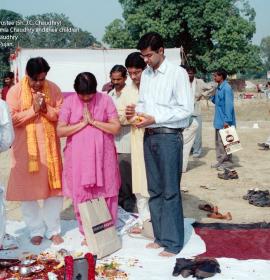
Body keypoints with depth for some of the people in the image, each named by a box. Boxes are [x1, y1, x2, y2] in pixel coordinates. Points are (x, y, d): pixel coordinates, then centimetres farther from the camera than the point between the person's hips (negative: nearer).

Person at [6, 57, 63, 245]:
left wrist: (46, 108, -16)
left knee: (54, 188, 4)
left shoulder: (53, 89, 1)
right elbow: (12, 119, -11)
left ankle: (53, 229, 18)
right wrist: (33, 109, -19)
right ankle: (36, 230, 20)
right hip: (25, 148, -1)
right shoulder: (15, 91, -5)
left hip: (49, 147, 2)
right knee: (27, 189, 5)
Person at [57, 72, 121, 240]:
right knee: (81, 195, 6)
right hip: (78, 157, 1)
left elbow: (116, 128, -8)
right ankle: (87, 233, 21)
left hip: (102, 155, 0)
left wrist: (92, 121, -14)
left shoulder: (105, 100, -3)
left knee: (105, 194, 7)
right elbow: (60, 131, -7)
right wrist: (82, 123, -14)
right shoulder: (69, 102, -2)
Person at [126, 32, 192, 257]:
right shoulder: (146, 74, 11)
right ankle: (160, 236, 25)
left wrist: (154, 119, -17)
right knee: (154, 190, 12)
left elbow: (186, 109, -12)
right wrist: (136, 110, -3)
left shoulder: (177, 73, -9)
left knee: (170, 191, 0)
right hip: (149, 137, 7)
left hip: (169, 137, -7)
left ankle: (173, 242, 11)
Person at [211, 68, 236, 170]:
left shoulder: (226, 88, -16)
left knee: (224, 142, -3)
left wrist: (227, 121, -23)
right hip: (219, 121, 9)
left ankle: (227, 162, 7)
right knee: (218, 142, 14)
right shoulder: (218, 88, 12)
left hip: (224, 121, -9)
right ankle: (220, 160, 23)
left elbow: (229, 105, -21)